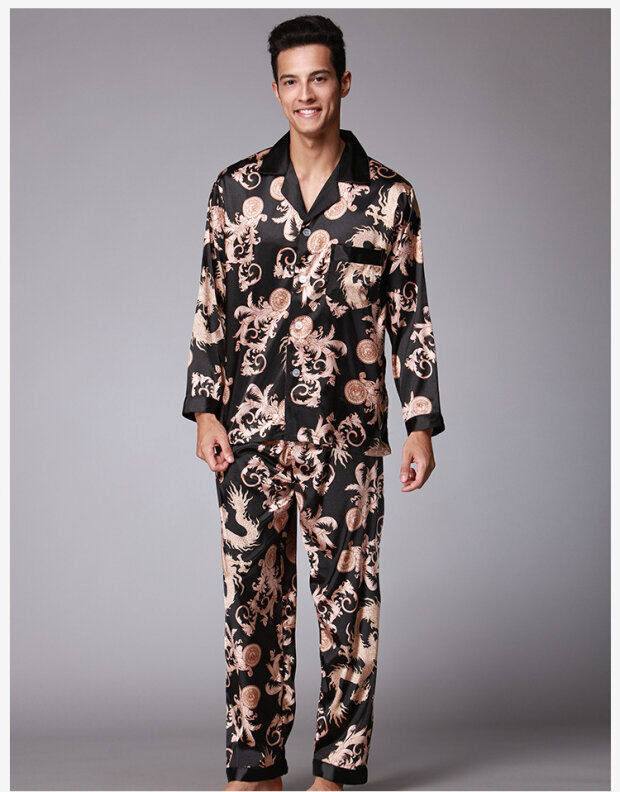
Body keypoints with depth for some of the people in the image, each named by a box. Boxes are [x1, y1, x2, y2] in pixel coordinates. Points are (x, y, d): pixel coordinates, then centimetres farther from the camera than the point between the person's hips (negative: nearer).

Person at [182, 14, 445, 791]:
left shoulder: (389, 195, 3)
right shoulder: (237, 188, 6)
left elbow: (411, 317, 4)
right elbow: (212, 305, 8)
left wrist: (421, 424, -1)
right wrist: (205, 409, 1)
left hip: (349, 433, -1)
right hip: (251, 430, 1)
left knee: (347, 595, 3)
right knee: (253, 592, 5)